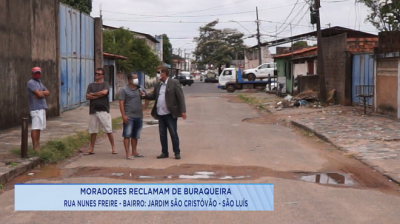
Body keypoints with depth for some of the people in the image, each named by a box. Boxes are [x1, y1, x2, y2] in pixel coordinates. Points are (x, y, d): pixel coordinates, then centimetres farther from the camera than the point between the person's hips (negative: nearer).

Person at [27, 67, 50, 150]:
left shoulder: (39, 83, 21)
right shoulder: (31, 83, -8)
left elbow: (48, 92, 9)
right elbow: (40, 94, -18)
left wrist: (41, 93, -9)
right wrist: (44, 93, 3)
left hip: (42, 108, 10)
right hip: (36, 108, -10)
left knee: (39, 127, 12)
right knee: (36, 127, -10)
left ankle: (37, 145, 17)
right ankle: (35, 146, -10)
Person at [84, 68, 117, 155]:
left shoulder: (105, 84, 3)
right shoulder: (91, 85, 13)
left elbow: (104, 92, -17)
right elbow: (87, 97, 1)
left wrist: (93, 94, -5)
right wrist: (98, 95, -8)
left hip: (104, 110, -3)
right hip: (93, 110, 3)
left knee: (108, 130, -1)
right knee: (93, 131, 8)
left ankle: (113, 147, 7)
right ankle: (91, 149, 16)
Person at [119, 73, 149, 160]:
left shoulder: (140, 89, 10)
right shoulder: (124, 90, -5)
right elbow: (121, 103, -8)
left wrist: (145, 106, 5)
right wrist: (123, 115, -15)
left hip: (139, 116, 5)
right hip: (129, 116, -5)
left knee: (135, 136, 12)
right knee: (127, 135, -6)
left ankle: (134, 152, 21)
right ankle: (128, 154, -6)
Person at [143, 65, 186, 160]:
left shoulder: (174, 83, -6)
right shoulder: (158, 85, 12)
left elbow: (180, 97, -9)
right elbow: (154, 96, 16)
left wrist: (183, 111, -16)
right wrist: (145, 95, -4)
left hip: (170, 114, -6)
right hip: (160, 114, 6)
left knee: (173, 134, -1)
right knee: (162, 134, 10)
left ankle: (177, 152, 8)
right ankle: (164, 152, 19)